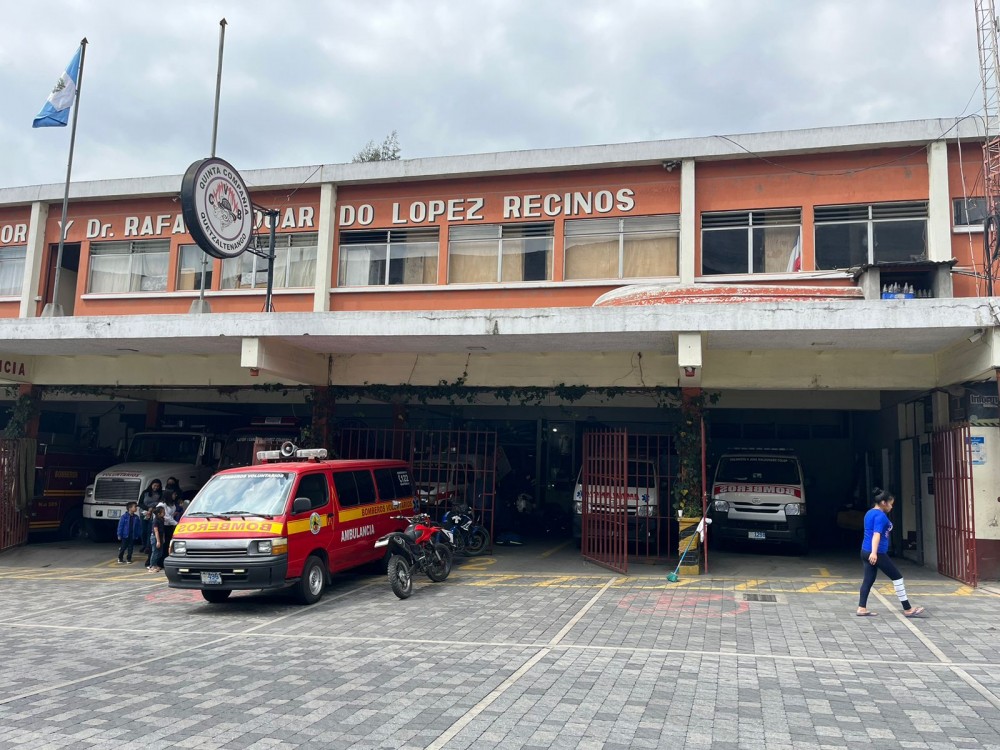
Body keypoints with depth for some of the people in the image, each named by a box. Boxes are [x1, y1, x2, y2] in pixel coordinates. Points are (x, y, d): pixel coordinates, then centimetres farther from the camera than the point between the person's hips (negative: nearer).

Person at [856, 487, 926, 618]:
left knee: (868, 579, 9)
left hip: (865, 551, 9)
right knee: (897, 577, 2)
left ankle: (862, 609, 4)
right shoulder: (880, 515, -14)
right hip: (877, 553, -9)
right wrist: (874, 553, -36)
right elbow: (877, 534, -26)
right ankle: (908, 609, 8)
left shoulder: (870, 513, 15)